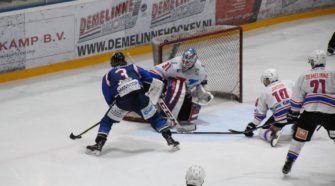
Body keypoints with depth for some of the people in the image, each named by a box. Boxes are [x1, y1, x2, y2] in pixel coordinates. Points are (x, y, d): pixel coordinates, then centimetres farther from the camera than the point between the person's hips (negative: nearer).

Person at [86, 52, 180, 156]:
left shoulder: (107, 76, 27)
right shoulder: (134, 68, 29)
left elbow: (109, 99, 20)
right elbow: (157, 83, 24)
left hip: (122, 100, -1)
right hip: (140, 97, 1)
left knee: (107, 121, 19)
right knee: (155, 117, 21)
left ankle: (98, 145, 9)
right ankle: (169, 139, 13)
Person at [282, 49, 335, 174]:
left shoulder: (304, 76, 12)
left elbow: (296, 98, 12)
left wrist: (293, 113, 22)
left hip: (308, 113, 1)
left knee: (298, 138, 11)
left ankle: (289, 163, 11)